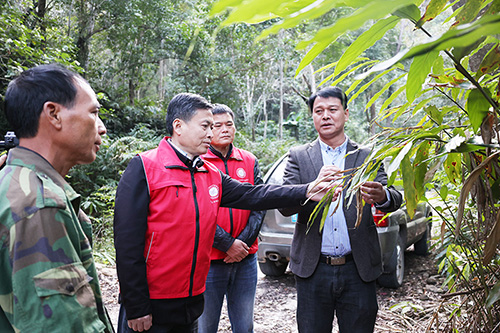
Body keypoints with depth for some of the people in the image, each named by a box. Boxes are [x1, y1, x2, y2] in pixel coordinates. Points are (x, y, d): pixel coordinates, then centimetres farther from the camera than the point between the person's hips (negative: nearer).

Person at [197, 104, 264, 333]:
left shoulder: (249, 161, 8)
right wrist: (227, 244, -15)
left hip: (246, 260, 4)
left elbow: (259, 205, 4)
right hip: (209, 259, -4)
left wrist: (245, 241, -9)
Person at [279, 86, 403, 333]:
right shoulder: (298, 156, 4)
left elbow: (395, 199, -6)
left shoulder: (367, 157, 5)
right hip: (313, 270, 0)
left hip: (358, 271, 1)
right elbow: (284, 205, -8)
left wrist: (381, 196, -31)